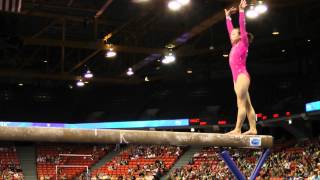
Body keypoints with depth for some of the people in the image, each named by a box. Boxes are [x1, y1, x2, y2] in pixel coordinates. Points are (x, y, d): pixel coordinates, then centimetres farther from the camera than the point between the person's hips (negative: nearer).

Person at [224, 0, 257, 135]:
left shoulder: (243, 44, 0)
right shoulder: (235, 46, 19)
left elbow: (243, 27, -6)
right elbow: (230, 30, 27)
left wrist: (241, 11, -8)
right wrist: (228, 17, 31)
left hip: (242, 76, -9)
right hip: (237, 77, 9)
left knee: (241, 104, -12)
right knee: (247, 104, 4)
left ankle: (237, 130, -17)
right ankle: (252, 129, 3)